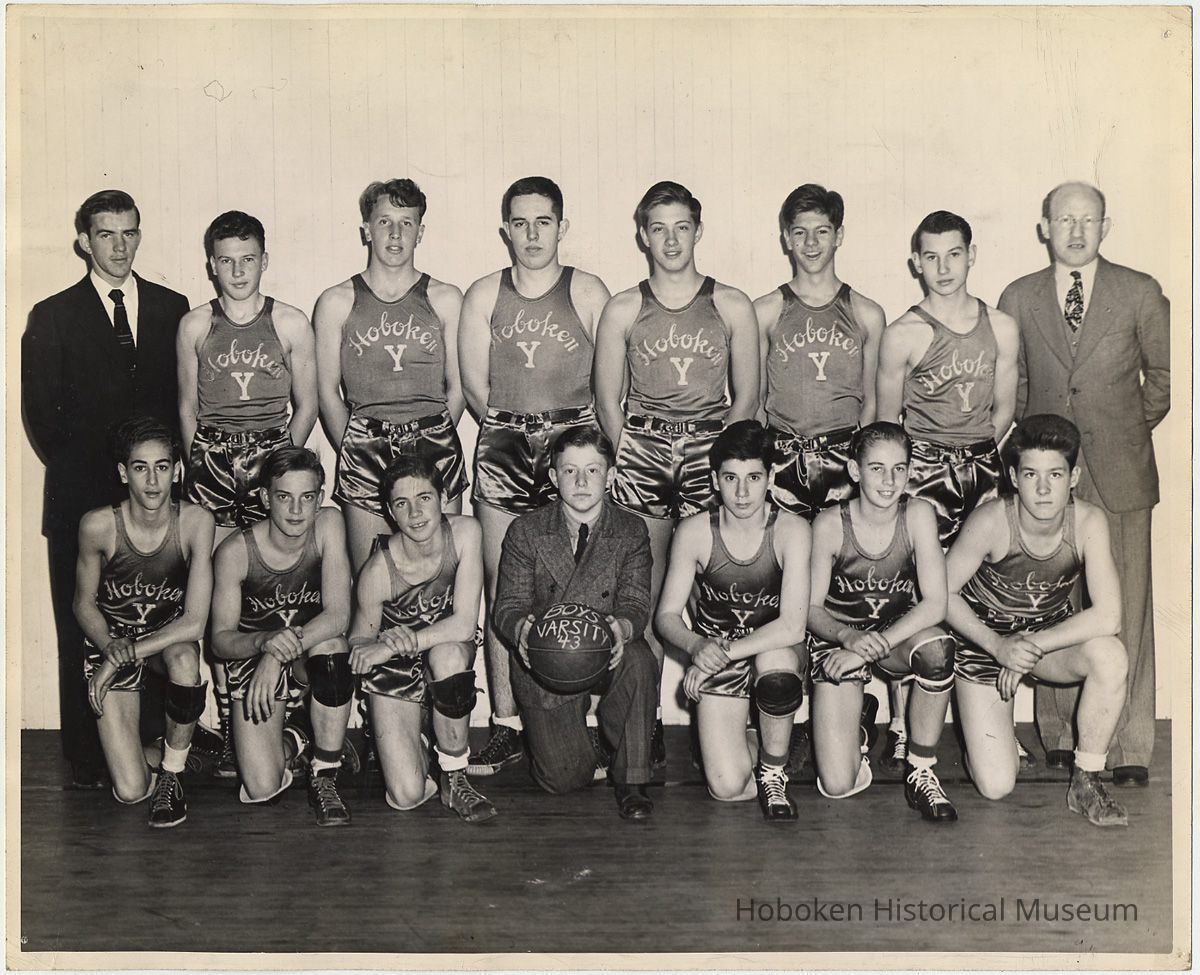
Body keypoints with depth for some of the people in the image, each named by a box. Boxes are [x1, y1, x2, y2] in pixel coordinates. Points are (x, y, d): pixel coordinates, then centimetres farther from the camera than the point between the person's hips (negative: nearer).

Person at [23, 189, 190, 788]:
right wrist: (84, 475, 0)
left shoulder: (171, 308, 11)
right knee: (82, 634, 2)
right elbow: (39, 412, 5)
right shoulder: (53, 318, 6)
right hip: (82, 498, -1)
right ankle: (86, 759, 10)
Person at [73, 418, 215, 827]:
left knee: (185, 660, -40)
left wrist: (127, 653, -28)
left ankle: (172, 773, -13)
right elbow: (84, 604, -5)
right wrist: (109, 649, -24)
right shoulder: (98, 525, -21)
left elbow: (195, 623, -24)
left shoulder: (195, 522, -22)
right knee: (130, 792, -10)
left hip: (170, 635, 1)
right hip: (111, 638, 0)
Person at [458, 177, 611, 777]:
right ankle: (507, 724, 5)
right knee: (503, 589, 0)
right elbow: (474, 387, 10)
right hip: (502, 447, 2)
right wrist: (510, 429, 1)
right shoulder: (483, 296, 13)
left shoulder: (588, 293, 8)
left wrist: (575, 432, -4)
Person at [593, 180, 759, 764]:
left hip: (712, 448, 0)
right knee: (643, 594, -3)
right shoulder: (622, 311, 10)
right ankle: (645, 725, 4)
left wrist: (716, 456, -2)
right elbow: (607, 403, 10)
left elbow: (746, 400, 9)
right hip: (641, 449, 0)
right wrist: (632, 459, -2)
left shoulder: (732, 307, 9)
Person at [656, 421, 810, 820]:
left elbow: (792, 626, -24)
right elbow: (667, 615, -7)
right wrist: (697, 645, -28)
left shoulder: (791, 530, -16)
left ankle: (774, 771, -10)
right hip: (715, 655, 1)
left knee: (776, 669, -40)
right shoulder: (694, 532, -11)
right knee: (727, 788, -15)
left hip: (774, 650, 0)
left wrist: (723, 652, -28)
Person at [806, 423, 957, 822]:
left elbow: (934, 604, -18)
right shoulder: (830, 524, -16)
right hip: (837, 636, -1)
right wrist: (851, 638, -30)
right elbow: (811, 608, -9)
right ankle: (854, 721, 24)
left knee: (938, 648, -38)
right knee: (838, 786, -14)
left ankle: (921, 771, -14)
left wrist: (872, 647, -28)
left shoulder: (918, 514, -14)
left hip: (899, 632, 1)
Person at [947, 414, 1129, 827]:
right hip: (984, 637, -2)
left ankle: (1086, 783, -12)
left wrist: (1033, 646, -27)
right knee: (995, 787, -8)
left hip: (1051, 636, 2)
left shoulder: (1088, 522, -21)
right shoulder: (991, 521, -26)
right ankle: (991, 725, 30)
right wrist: (998, 646, -25)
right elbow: (944, 594, -15)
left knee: (1109, 654, -33)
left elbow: (1107, 617, -26)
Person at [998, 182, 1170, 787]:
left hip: (1119, 472, -1)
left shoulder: (1140, 294, 6)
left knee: (1126, 610, -2)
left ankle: (1128, 749, 5)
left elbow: (1163, 374, 15)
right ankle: (1059, 736, 13)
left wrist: (1131, 432, 12)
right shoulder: (1018, 299, 9)